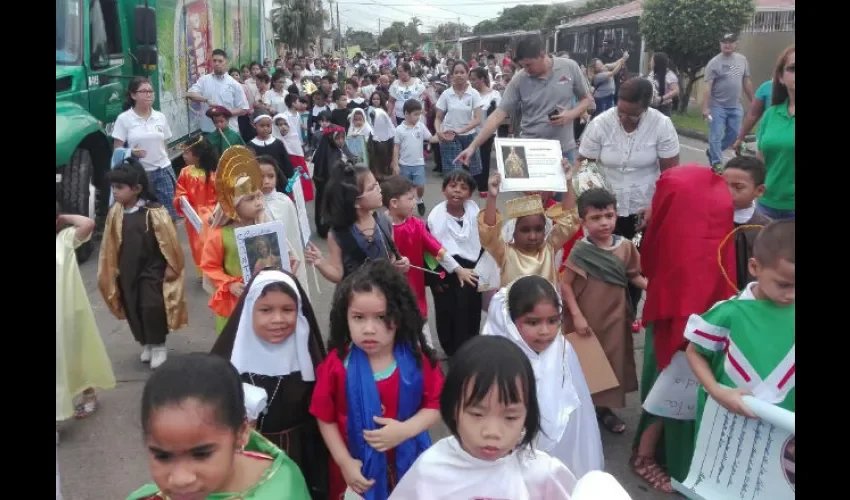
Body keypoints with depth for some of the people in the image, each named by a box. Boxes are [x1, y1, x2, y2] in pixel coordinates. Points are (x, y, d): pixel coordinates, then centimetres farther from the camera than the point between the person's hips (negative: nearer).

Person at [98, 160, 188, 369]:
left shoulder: (154, 211, -15)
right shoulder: (114, 213, -1)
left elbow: (168, 240, -11)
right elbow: (110, 244, 7)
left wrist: (170, 266, -8)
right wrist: (112, 270, 9)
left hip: (152, 269, -5)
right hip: (127, 271, 5)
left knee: (152, 306, -11)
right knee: (133, 309, 11)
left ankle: (158, 346, 8)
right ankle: (145, 343, 31)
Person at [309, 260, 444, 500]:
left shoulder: (417, 359, -12)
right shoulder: (337, 364, -14)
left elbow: (435, 405, -7)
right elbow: (326, 418, -6)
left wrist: (404, 430, -21)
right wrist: (345, 462, -10)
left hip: (409, 463, 1)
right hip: (358, 469, -1)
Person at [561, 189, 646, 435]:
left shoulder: (625, 246, -3)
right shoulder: (581, 251, -14)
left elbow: (634, 276, 6)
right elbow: (565, 285, -11)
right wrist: (577, 316, -15)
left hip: (614, 317, 4)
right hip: (587, 318, -4)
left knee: (612, 361, 15)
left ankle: (603, 408, 34)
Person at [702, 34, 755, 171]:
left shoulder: (742, 60, 6)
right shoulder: (714, 63, -9)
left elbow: (746, 82, 13)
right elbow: (708, 87, -13)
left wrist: (753, 101, 13)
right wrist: (705, 108, -20)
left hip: (735, 106, 5)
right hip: (717, 106, -5)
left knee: (734, 134, 11)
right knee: (716, 136, -4)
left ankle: (712, 152, 31)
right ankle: (717, 163, 5)